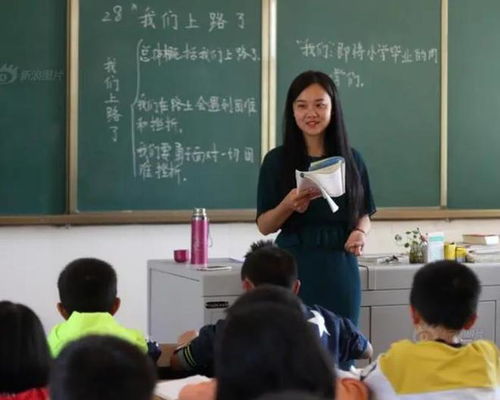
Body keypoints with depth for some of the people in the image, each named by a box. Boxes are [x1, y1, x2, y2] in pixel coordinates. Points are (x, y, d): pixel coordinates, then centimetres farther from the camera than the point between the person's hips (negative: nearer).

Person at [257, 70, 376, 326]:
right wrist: (288, 206, -16)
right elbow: (264, 226, 2)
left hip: (340, 270, 2)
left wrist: (361, 233, -6)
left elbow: (364, 214, 15)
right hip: (293, 269, -2)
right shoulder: (276, 160, 0)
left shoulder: (352, 159, 6)